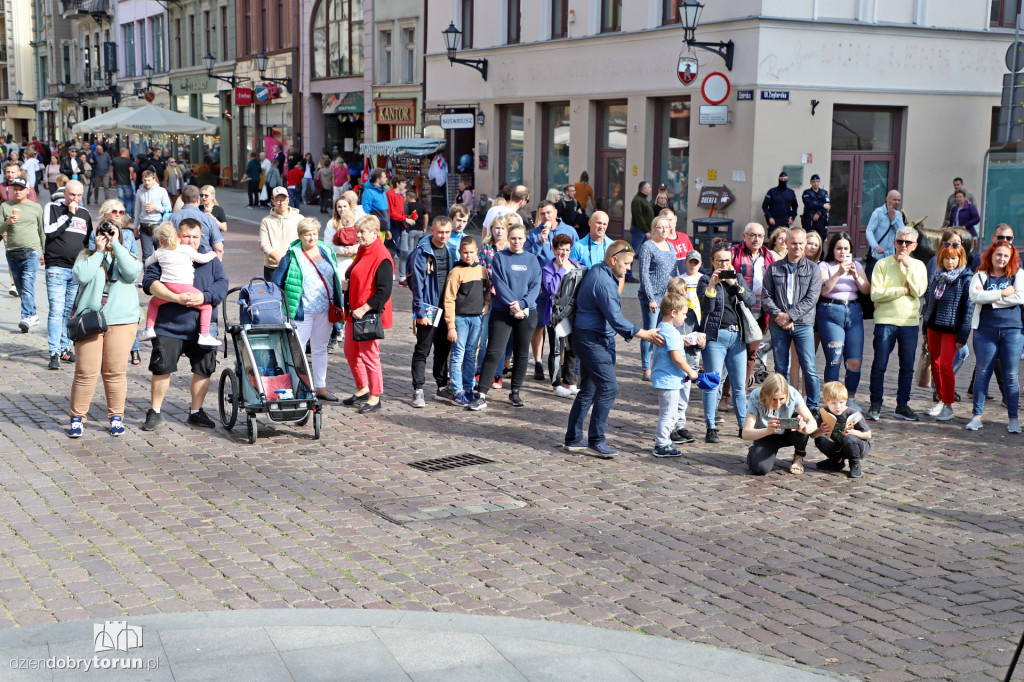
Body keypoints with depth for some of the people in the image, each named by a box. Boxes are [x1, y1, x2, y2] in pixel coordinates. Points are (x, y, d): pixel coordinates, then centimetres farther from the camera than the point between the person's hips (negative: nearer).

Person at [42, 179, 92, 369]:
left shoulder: (84, 213, 15)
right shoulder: (52, 208, 2)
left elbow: (90, 241, 25)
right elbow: (50, 231, -13)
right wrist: (69, 215, -13)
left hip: (78, 270, 4)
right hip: (56, 269, -4)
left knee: (70, 312, 8)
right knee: (56, 311, -10)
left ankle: (65, 348, 17)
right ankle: (54, 353, -10)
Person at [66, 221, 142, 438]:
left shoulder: (125, 256, 12)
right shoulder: (87, 256, 11)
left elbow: (132, 273, -12)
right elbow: (82, 277, -10)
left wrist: (115, 245, -8)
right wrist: (99, 251, -5)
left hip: (121, 321, 0)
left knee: (116, 372, 2)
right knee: (86, 372, -3)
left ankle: (116, 417, 14)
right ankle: (77, 417, 8)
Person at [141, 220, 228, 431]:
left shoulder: (210, 259, 12)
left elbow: (222, 284, 2)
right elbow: (150, 282, -9)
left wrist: (204, 297, -17)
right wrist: (176, 298, -20)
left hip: (203, 328, 2)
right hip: (169, 326, -2)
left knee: (203, 370, 6)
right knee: (161, 368, -2)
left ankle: (196, 412, 22)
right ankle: (155, 411, 14)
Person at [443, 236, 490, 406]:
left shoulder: (482, 270, 7)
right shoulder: (456, 272, -9)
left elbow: (488, 289, 25)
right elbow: (449, 300, -10)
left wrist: (487, 303, 4)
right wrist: (451, 326, -14)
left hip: (477, 318, 5)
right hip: (461, 317, -5)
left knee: (471, 355, 12)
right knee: (458, 355, -3)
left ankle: (468, 389, 19)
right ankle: (457, 392, 2)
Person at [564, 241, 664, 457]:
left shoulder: (597, 271, 13)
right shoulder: (603, 281, -20)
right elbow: (616, 319, -24)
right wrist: (644, 334, -22)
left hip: (592, 340, 11)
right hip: (591, 340, -11)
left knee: (588, 390, 14)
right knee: (609, 386, -12)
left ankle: (573, 439, 19)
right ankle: (596, 441, -8)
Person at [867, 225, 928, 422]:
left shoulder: (918, 266, 10)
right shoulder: (883, 264, 1)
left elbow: (919, 290, -8)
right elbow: (875, 294, -9)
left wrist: (908, 266, -9)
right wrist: (903, 290, -9)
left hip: (910, 321, 3)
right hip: (885, 320, -3)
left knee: (907, 367, 6)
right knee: (879, 365, -3)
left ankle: (902, 405, 16)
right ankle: (875, 405, 7)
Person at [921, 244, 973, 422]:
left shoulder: (966, 279, -9)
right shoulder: (936, 276, 8)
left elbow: (968, 308, -10)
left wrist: (962, 336, -13)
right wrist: (925, 329, 15)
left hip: (951, 329, -6)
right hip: (933, 326, 6)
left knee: (946, 365, -9)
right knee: (935, 364, 9)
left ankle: (948, 405, 1)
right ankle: (941, 399, 22)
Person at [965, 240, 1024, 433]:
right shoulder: (980, 276, 7)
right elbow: (975, 296, -11)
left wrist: (989, 298, -8)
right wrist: (1003, 293, -13)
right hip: (985, 330, 0)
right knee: (983, 373, 2)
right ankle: (977, 416, 8)